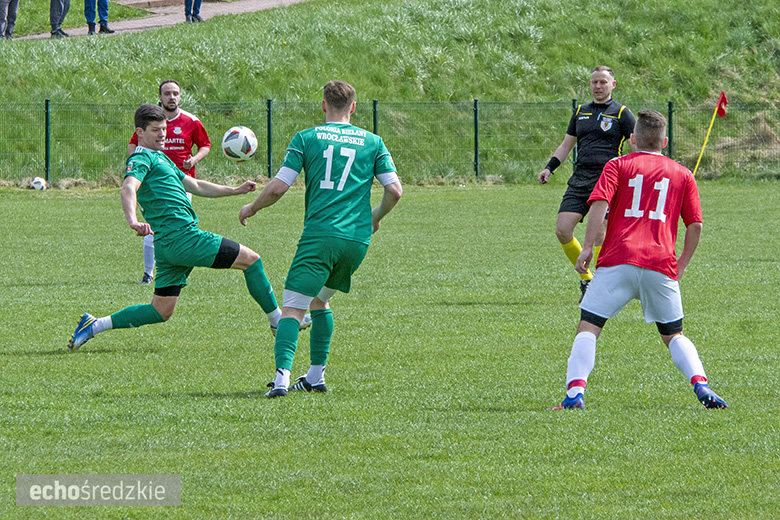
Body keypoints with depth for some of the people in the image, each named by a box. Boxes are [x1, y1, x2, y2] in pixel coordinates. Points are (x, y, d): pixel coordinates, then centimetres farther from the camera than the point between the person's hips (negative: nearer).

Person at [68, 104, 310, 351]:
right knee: (251, 259, -2)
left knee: (160, 311, 11)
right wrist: (133, 220, -45)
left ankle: (95, 325, 8)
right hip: (182, 237, -11)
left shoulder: (161, 159, 26)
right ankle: (278, 320, 8)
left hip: (169, 245, 11)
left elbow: (195, 186, 34)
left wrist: (235, 190, 30)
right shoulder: (142, 159, -7)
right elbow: (128, 188, -26)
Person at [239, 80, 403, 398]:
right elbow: (394, 190, 7)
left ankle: (282, 377, -27)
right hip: (358, 238, 4)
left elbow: (278, 187, -2)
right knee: (319, 299, 25)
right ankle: (316, 375, 21)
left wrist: (251, 208, 16)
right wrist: (376, 217, 26)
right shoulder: (373, 142, 11)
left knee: (292, 308, -7)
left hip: (320, 235, -4)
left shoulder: (306, 138, 4)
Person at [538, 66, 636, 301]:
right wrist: (549, 168, 11)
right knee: (562, 230, -7)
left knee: (598, 234, -14)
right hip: (580, 180, 5)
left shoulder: (621, 113, 4)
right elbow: (566, 145, 25)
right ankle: (586, 279, 12)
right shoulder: (581, 112, 18)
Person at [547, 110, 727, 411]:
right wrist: (681, 266, 21)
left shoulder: (618, 166, 12)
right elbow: (695, 225, 13)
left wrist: (587, 248, -5)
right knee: (673, 335, 17)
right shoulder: (682, 174, 18)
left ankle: (575, 392, -20)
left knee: (588, 328, -1)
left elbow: (599, 203, -5)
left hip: (618, 261, -2)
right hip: (661, 265, 2)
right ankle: (701, 386, -6)